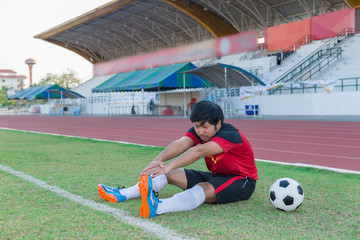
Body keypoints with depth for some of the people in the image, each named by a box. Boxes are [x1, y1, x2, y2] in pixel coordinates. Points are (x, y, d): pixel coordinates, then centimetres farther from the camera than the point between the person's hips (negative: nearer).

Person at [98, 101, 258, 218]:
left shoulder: (230, 134, -26)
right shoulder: (198, 131, -5)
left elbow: (200, 151, -41)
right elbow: (181, 144, -24)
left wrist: (169, 166, -51)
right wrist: (158, 160, -43)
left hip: (241, 180, -7)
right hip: (216, 176, 7)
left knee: (203, 189, -37)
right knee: (170, 174, -4)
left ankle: (157, 208, -62)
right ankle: (123, 194, -11)